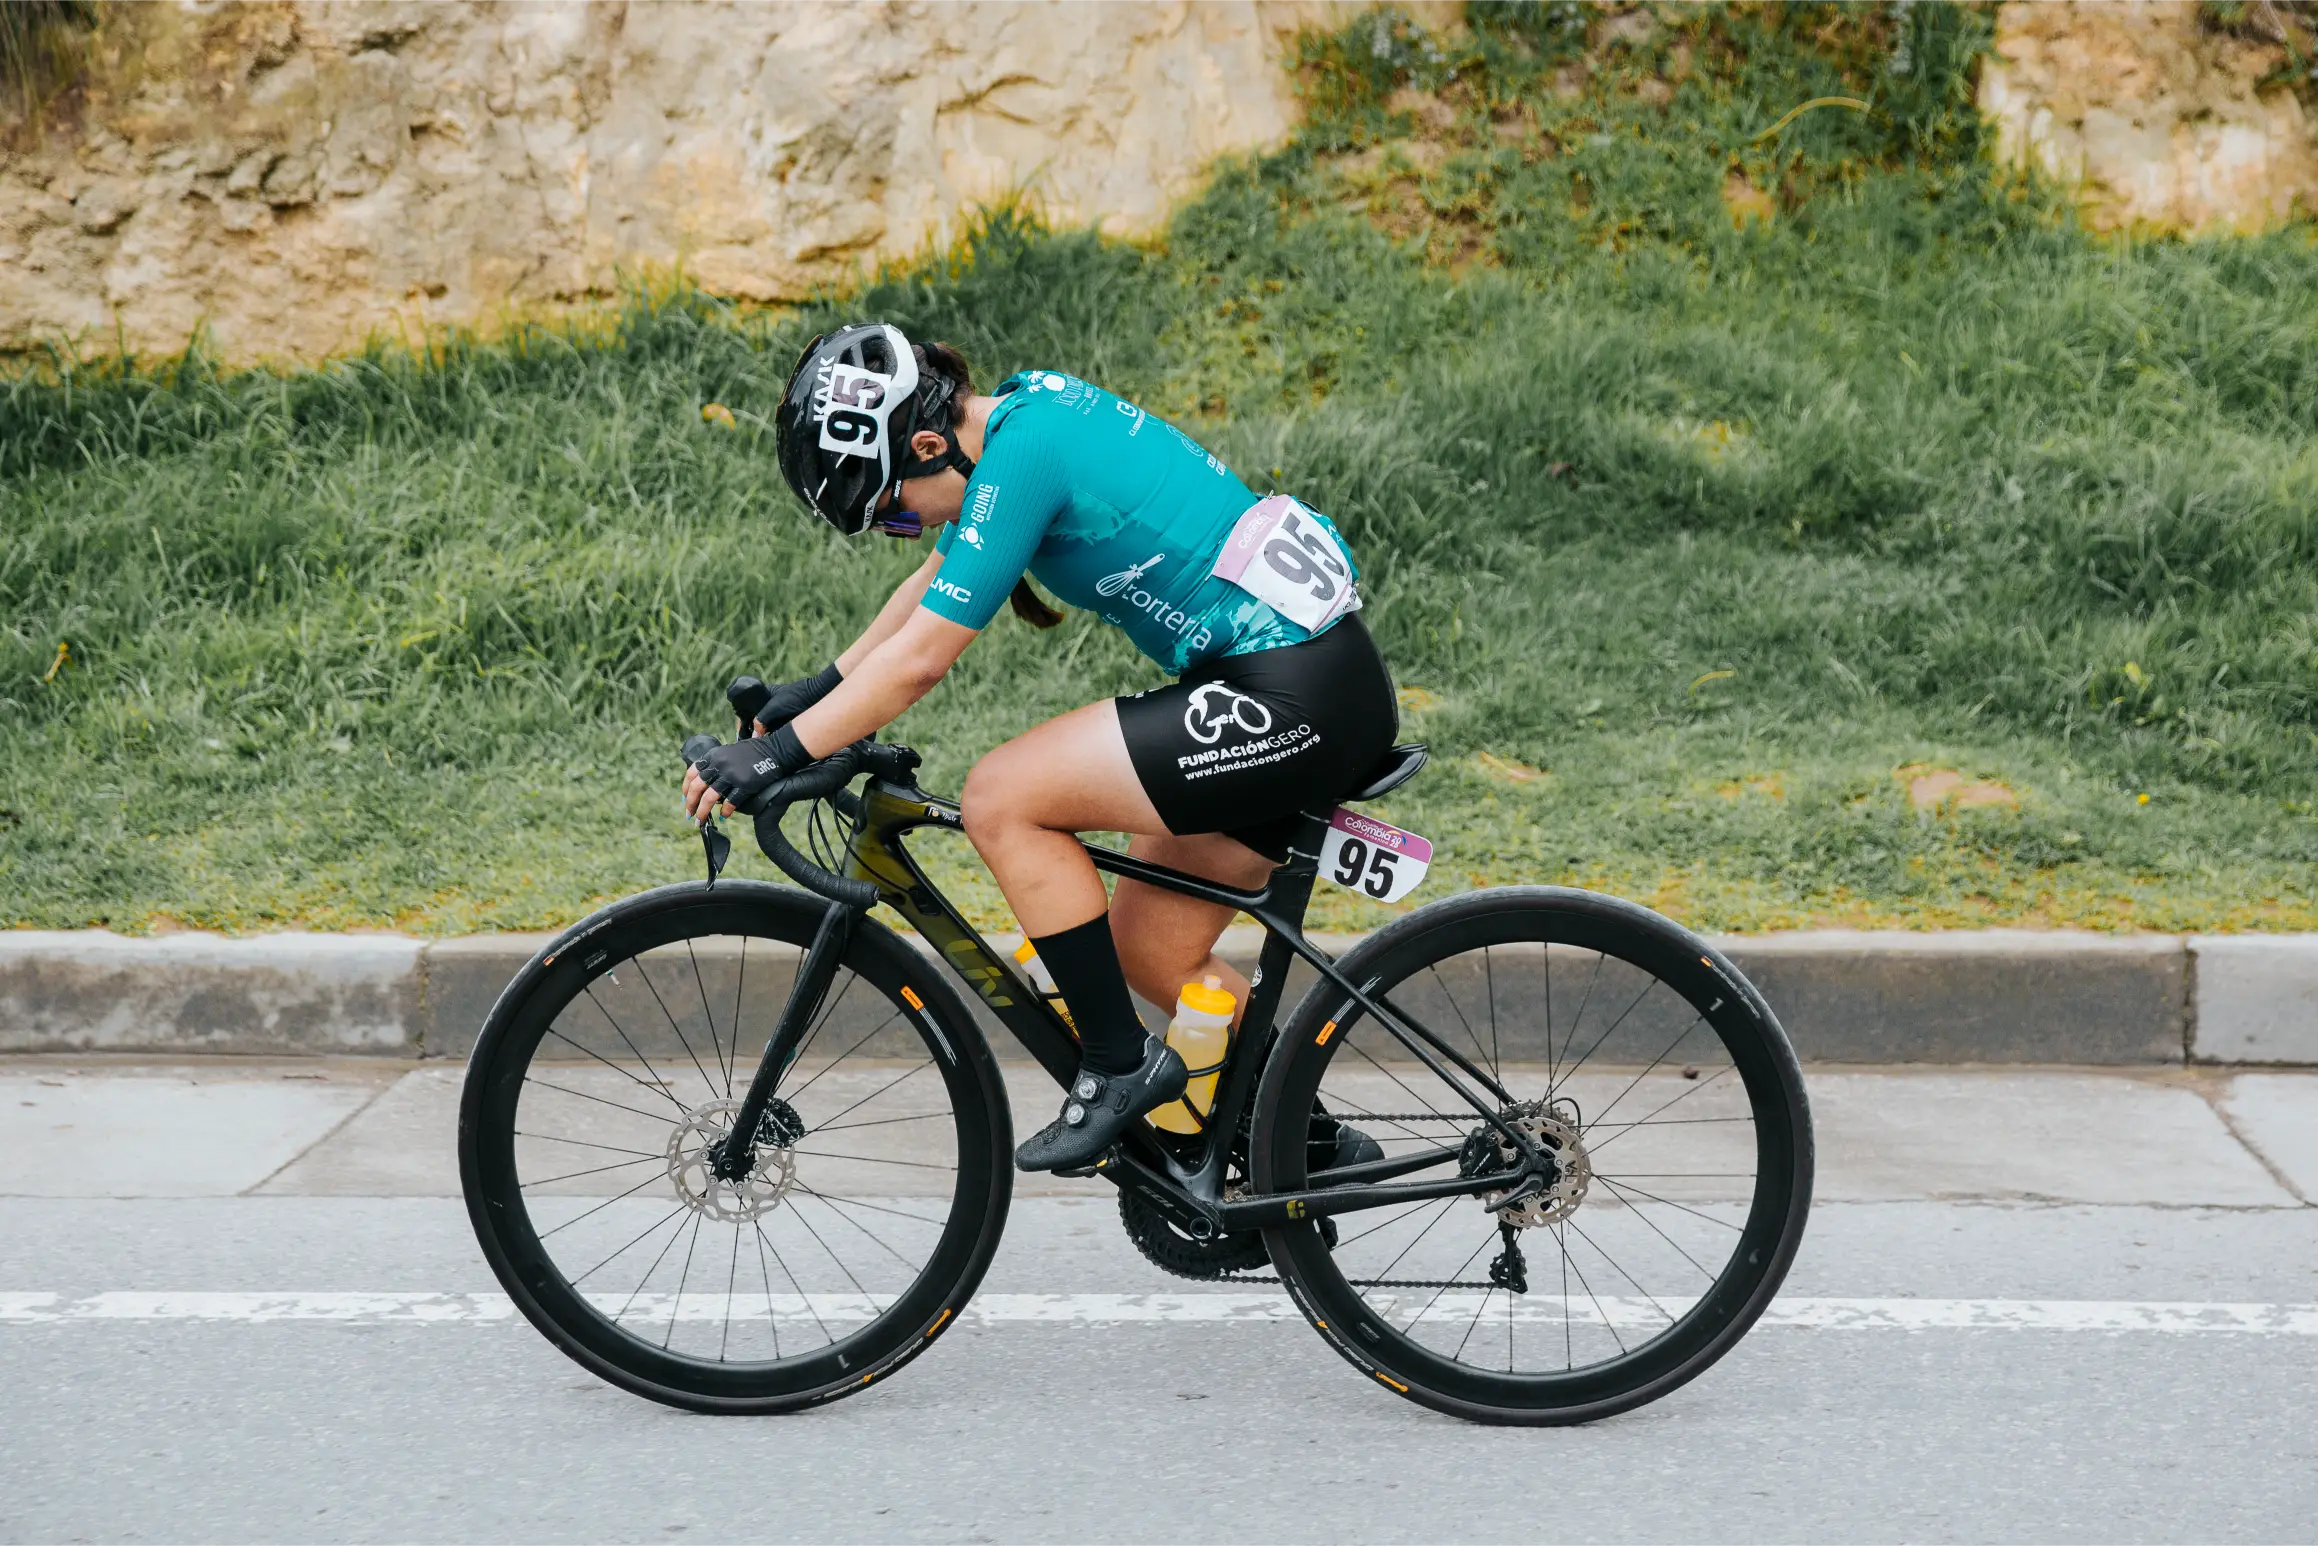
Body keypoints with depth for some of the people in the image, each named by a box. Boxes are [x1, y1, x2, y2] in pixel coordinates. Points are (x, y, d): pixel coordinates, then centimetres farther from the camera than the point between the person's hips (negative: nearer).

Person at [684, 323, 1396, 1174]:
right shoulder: (1022, 411, 10)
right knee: (1149, 949, 16)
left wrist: (779, 753, -13)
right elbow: (935, 583, 25)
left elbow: (919, 659, -18)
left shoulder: (1023, 453, -18)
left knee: (1000, 800, -11)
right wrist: (820, 689, 24)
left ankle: (1120, 1065, -2)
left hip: (1292, 699, -10)